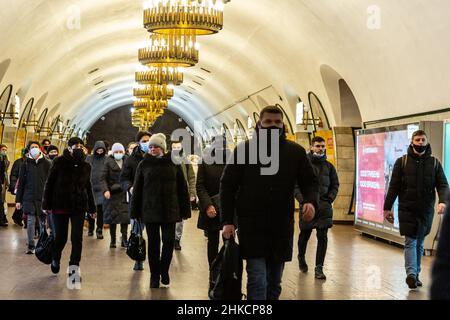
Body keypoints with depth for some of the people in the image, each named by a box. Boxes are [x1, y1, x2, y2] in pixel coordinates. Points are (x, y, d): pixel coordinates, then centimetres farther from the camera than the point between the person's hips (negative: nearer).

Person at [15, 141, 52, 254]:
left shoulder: (47, 163, 4)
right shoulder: (26, 164, 6)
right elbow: (21, 182, 7)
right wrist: (18, 200, 4)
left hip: (43, 197, -1)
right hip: (29, 197, 1)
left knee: (43, 221, 3)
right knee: (31, 221, 0)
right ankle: (31, 246, 6)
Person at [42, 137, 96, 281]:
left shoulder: (85, 166, 7)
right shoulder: (59, 162, -3)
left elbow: (88, 187, 15)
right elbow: (49, 183, -1)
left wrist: (92, 207, 14)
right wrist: (47, 204, -4)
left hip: (79, 207, 2)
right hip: (60, 205, -2)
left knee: (77, 238, -4)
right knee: (60, 237, 4)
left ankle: (74, 267, 3)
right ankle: (55, 259, 33)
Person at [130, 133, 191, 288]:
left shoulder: (173, 164, 2)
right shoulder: (144, 164, 3)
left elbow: (182, 188, 4)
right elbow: (137, 189, 5)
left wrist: (184, 210, 1)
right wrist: (135, 212, 2)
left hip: (170, 210, 0)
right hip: (150, 210, 0)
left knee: (169, 242, 1)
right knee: (153, 243, 5)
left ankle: (164, 270, 23)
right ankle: (154, 275, 16)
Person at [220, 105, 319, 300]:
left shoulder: (296, 152, 5)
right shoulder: (243, 150, 0)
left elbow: (310, 182, 10)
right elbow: (228, 186, 1)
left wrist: (310, 201, -14)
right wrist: (227, 221, -7)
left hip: (282, 227, 3)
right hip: (252, 226, -3)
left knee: (274, 282, 14)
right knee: (257, 280, -10)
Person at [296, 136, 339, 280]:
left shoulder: (328, 166, 10)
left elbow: (335, 185, 15)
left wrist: (329, 199, 1)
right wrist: (303, 200, -12)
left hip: (324, 207, 2)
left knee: (322, 237, -4)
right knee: (304, 234, 12)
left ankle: (319, 268, -1)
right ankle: (301, 258, 38)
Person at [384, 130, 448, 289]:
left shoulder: (434, 163, 5)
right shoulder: (402, 162, 1)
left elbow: (443, 185, -2)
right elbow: (393, 186, 1)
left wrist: (443, 201, -21)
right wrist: (387, 208, -2)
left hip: (426, 210, 2)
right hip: (407, 209, -2)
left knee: (419, 243, 11)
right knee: (410, 241, -9)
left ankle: (415, 274, 19)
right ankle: (411, 274, -17)